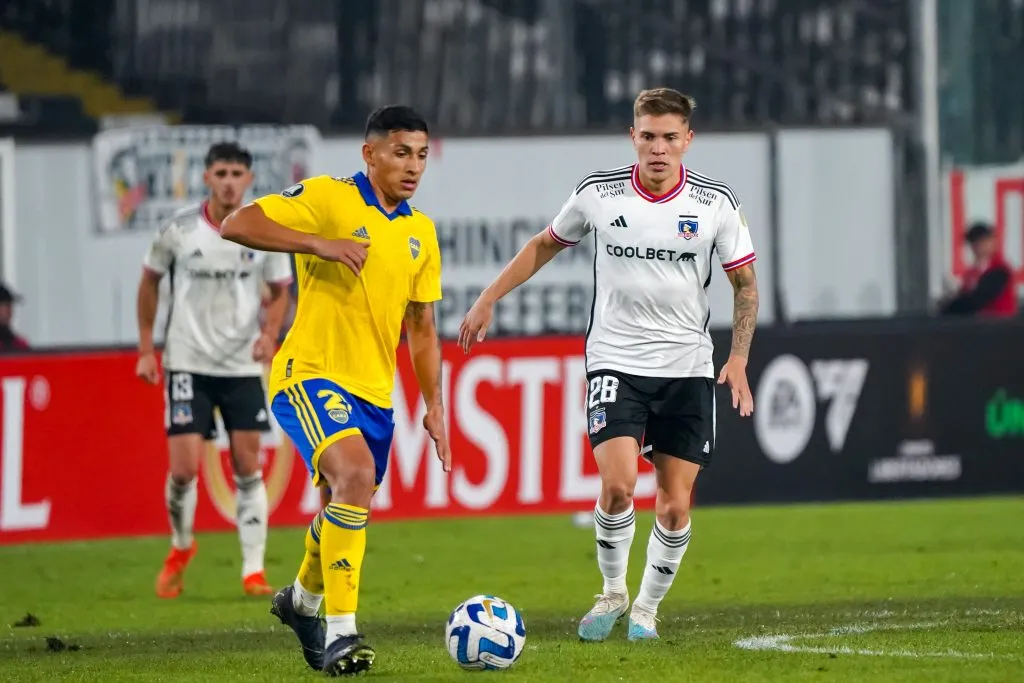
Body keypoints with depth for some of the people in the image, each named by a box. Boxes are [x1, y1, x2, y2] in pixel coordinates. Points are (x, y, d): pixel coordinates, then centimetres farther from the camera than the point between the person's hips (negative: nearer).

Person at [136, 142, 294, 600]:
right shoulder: (179, 230, -7)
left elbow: (279, 291, 9)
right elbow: (150, 281, 7)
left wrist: (269, 333, -11)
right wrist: (146, 349, 6)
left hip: (243, 366, 1)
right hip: (188, 364, -1)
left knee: (248, 467, 0)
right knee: (184, 468, -7)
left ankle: (253, 570, 6)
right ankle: (181, 548, 21)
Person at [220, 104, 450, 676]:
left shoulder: (421, 232, 11)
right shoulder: (329, 199, -9)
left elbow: (422, 328, 18)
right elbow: (238, 224, -17)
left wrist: (434, 406, 12)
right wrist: (319, 243, -25)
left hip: (374, 391, 7)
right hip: (311, 373, -7)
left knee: (348, 509, 18)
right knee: (355, 474, -29)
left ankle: (302, 598, 49)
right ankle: (340, 633, -26)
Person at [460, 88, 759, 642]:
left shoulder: (715, 203, -4)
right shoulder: (598, 194, -3)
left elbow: (745, 283, 5)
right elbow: (545, 246, 14)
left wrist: (738, 358, -7)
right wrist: (488, 300, 11)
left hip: (687, 369, 1)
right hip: (616, 362, -1)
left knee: (675, 507, 0)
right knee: (618, 486, -19)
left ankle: (648, 606, 23)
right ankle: (612, 591, 6)